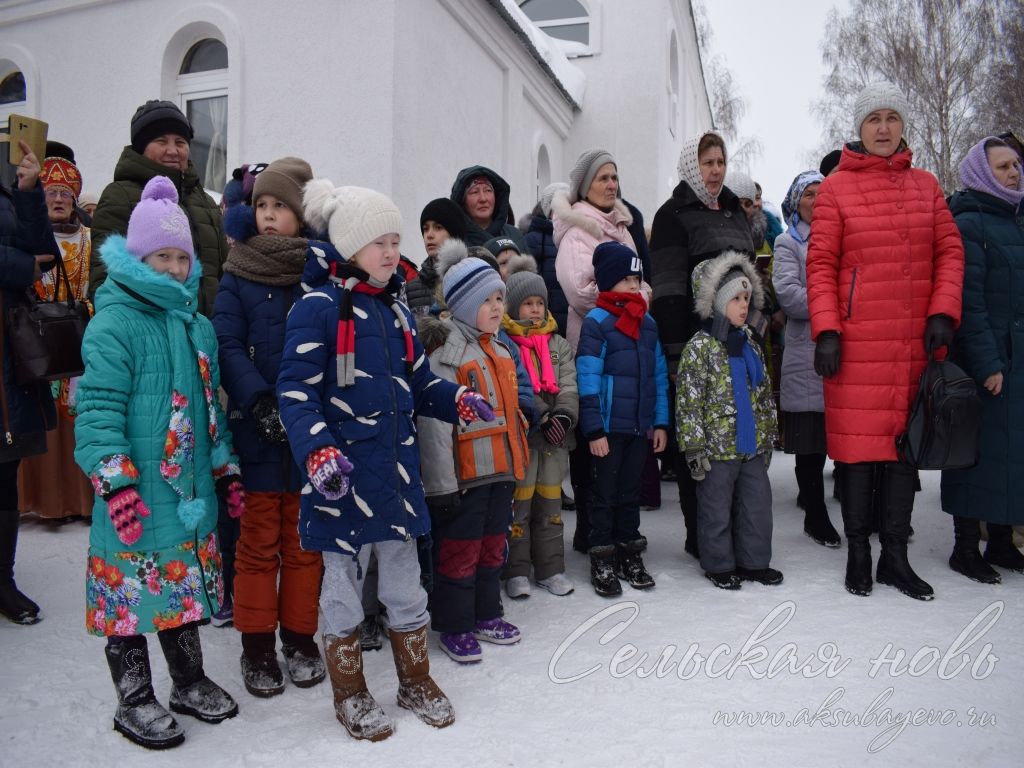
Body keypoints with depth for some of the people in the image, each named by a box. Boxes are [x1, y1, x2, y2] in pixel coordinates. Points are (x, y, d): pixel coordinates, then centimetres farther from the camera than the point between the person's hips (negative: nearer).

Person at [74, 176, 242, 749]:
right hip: (138, 495, -6)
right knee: (133, 592, 6)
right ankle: (135, 701, 24)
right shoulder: (114, 324, -11)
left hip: (193, 489, 7)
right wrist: (115, 481, -23)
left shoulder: (197, 325, 11)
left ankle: (190, 681, 35)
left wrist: (227, 469, 18)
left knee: (187, 587, 18)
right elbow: (98, 408, -16)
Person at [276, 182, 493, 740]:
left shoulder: (394, 309, 13)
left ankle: (415, 681, 35)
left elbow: (417, 381, 19)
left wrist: (458, 401, 1)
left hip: (397, 466, 6)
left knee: (404, 579, 17)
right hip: (342, 473, -6)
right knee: (343, 580, 10)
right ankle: (350, 694, 29)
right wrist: (319, 451, -28)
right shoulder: (319, 305, -10)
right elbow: (295, 389, -15)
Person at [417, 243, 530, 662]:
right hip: (465, 476, -8)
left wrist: (518, 463, 22)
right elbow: (433, 424, -19)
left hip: (501, 471, 8)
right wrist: (441, 484, -20)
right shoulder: (445, 356, -15)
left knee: (492, 547, 18)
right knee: (459, 552, 4)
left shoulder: (500, 350, 12)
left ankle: (486, 615, 34)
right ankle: (454, 627, 19)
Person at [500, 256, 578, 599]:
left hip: (554, 436, 5)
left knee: (550, 503, 13)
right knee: (519, 502, 0)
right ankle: (516, 571, 14)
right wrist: (539, 420, -19)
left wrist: (563, 416, -15)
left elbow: (568, 385, 4)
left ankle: (550, 568, 24)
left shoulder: (558, 344, 14)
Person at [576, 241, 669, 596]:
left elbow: (659, 375, 13)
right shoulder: (596, 321, -8)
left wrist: (661, 422, 8)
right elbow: (587, 380, -12)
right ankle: (602, 563, 15)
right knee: (605, 494, 5)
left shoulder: (648, 322, 11)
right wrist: (594, 430, -15)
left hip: (640, 426, 5)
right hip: (609, 427, -5)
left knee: (631, 492, 15)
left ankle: (630, 556, 27)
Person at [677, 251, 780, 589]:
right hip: (717, 448, -7)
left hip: (753, 446, 7)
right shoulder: (699, 348, -12)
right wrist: (694, 449, -16)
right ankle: (719, 565, 20)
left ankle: (753, 561, 28)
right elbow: (688, 403, -15)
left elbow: (765, 395, 18)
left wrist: (768, 437, 17)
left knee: (758, 504, 13)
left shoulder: (750, 344, 11)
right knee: (717, 508, 5)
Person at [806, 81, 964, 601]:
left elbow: (950, 251, 10)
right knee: (858, 442, -1)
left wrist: (943, 311, -4)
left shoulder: (925, 185, 13)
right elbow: (820, 265, -4)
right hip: (858, 339, -4)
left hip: (916, 340, 4)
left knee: (905, 440, 8)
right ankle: (857, 552, 14)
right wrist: (826, 330, -12)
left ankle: (895, 554, 19)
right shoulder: (836, 187, 2)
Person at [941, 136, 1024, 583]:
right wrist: (986, 363, -18)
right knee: (980, 449, -2)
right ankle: (965, 547, 9)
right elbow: (968, 302, -15)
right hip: (986, 361, -7)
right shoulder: (968, 224, -8)